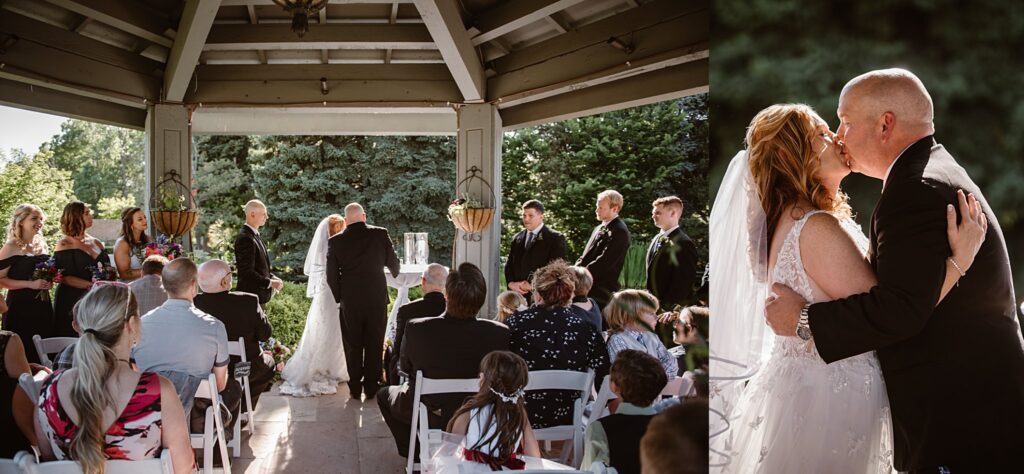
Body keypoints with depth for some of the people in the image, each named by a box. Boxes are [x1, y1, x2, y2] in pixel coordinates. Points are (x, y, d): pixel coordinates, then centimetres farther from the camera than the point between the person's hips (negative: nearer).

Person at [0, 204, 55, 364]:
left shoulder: (42, 245, 12)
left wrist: (50, 281, 5)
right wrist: (31, 284, -19)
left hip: (43, 306, 6)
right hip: (20, 307, -6)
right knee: (23, 355, -5)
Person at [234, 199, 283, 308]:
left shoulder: (255, 235, 12)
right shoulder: (245, 238, -18)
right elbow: (247, 272, -21)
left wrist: (272, 277, 6)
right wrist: (269, 283, -17)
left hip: (259, 296, 10)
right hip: (251, 297, -9)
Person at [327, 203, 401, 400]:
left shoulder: (335, 241, -5)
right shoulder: (381, 234, -5)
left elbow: (331, 276, -4)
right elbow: (394, 263, 5)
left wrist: (339, 297, 10)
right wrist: (395, 274, 28)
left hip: (350, 302, 0)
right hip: (377, 298, 0)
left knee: (352, 346, 11)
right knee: (374, 345, 9)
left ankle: (355, 388, 15)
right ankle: (371, 387, 13)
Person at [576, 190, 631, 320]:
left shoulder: (619, 232, -12)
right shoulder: (598, 229, 18)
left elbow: (603, 262, -18)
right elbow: (585, 257, 18)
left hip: (602, 292, -9)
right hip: (587, 289, 9)